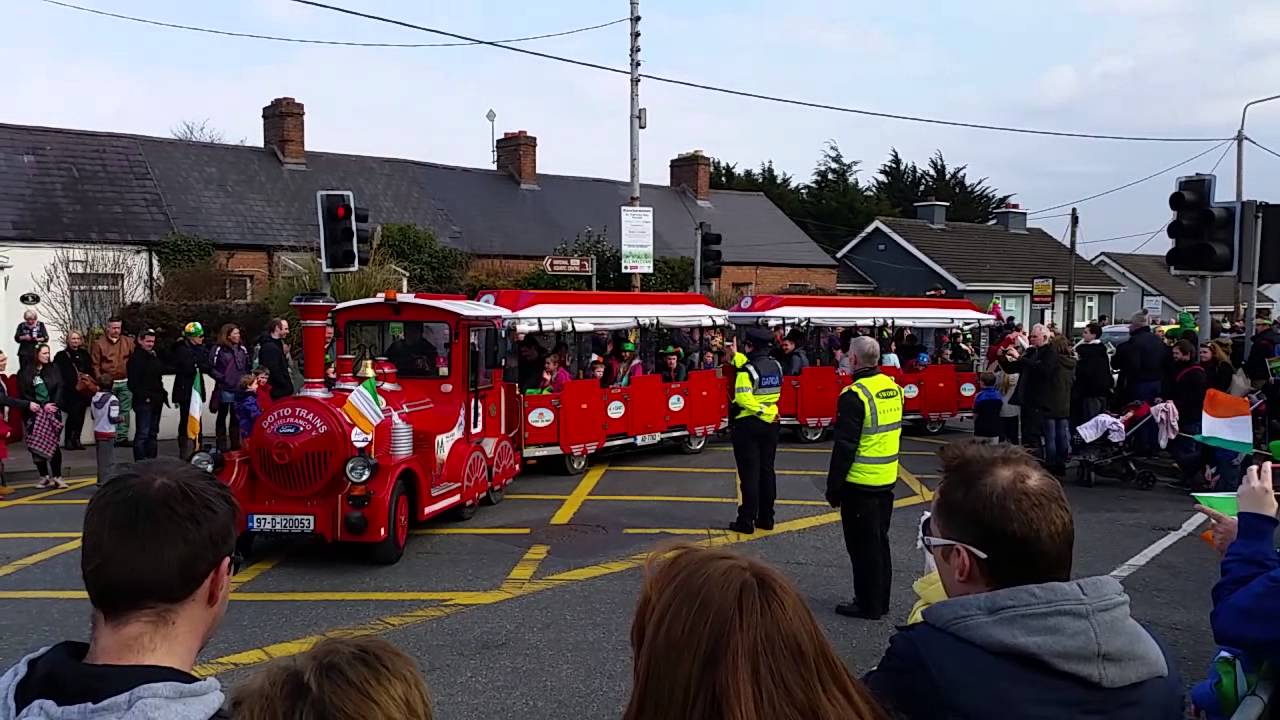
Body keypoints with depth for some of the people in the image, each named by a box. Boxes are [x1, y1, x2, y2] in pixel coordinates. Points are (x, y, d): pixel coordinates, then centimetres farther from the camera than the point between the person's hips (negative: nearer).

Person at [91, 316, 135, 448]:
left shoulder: (128, 342, 6)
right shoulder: (99, 343, -2)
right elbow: (95, 365, -3)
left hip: (125, 382, 3)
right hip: (108, 383, -3)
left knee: (124, 411, 6)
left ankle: (122, 437, 12)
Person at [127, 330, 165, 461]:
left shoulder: (154, 356, 17)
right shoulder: (136, 358, -9)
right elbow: (133, 382, -15)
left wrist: (161, 395, 12)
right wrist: (144, 397, -19)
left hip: (156, 400, 9)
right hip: (143, 401, -8)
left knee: (153, 433, 13)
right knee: (143, 434, -8)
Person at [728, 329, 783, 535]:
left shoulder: (746, 370, -16)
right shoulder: (776, 366, 5)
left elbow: (743, 399, -26)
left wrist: (764, 412, -17)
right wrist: (735, 355, 28)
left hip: (748, 425, -6)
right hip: (770, 426, 6)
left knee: (749, 473, -3)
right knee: (767, 471, 13)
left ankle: (746, 521, 0)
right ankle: (766, 518, 18)